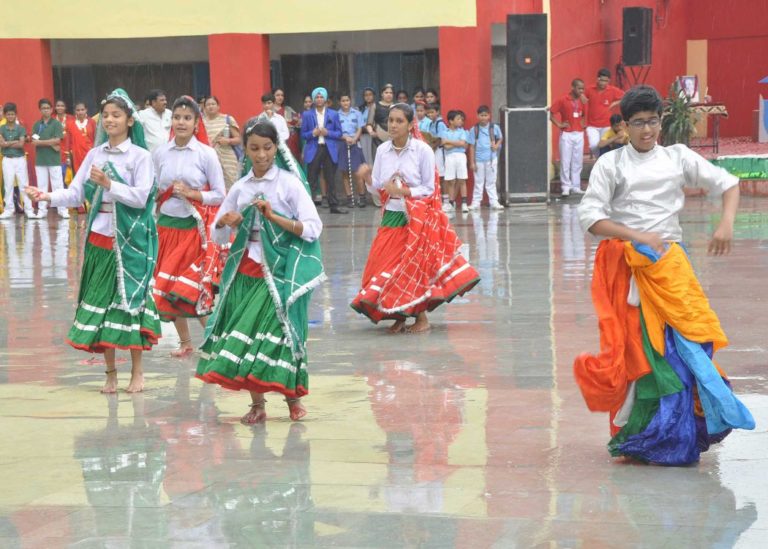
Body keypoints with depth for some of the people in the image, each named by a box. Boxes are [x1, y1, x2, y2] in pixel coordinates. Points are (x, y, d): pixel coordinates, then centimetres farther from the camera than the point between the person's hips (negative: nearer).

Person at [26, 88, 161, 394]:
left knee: (130, 300, 0)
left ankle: (137, 371, 11)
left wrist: (109, 184, -23)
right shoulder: (95, 154, 9)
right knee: (100, 300, 5)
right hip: (99, 238, 4)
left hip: (129, 240, -4)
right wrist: (48, 197, -12)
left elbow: (141, 197, -13)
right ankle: (110, 372, 15)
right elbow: (76, 194, 4)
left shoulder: (140, 156, -3)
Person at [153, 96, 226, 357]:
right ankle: (185, 342, 22)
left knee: (194, 289, -6)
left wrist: (192, 194, -16)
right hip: (168, 226, 4)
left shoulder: (206, 154, -7)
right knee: (167, 287, 7)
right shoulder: (160, 153, 3)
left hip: (197, 227, -4)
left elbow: (220, 195, -6)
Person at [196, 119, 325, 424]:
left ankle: (293, 396, 11)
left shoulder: (289, 182, -4)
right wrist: (224, 223, -8)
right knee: (244, 333, -1)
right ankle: (257, 404, 8)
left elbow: (313, 228, -11)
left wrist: (274, 217, -20)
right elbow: (218, 235, 15)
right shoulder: (241, 187, 8)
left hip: (280, 271, -4)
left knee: (278, 331, -7)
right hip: (246, 271, 4)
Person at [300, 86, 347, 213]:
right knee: (312, 178, -2)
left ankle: (334, 205, 8)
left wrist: (327, 133, -11)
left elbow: (339, 133, 7)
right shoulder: (307, 115, 7)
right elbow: (303, 134, 6)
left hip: (329, 150, 1)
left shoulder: (334, 114, 9)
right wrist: (313, 133, -14)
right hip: (313, 149, -1)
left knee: (331, 179, 4)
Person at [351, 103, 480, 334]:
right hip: (391, 216, 4)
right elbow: (375, 185, 9)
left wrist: (403, 191, -17)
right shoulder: (382, 150, 4)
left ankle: (421, 317, 10)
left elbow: (429, 188, -6)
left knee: (414, 266, -3)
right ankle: (399, 317, 13)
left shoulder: (423, 150, -7)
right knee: (388, 264, 0)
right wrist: (386, 188, -10)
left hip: (418, 217, -4)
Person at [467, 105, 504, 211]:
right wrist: (472, 162, -3)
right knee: (478, 182, 7)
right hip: (478, 160, 0)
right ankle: (476, 203, 13)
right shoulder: (474, 130, -3)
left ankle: (494, 202, 11)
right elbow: (472, 146, -1)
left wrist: (497, 146, -6)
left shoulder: (494, 128, -1)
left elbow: (500, 138, 16)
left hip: (491, 159, 0)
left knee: (491, 182, 8)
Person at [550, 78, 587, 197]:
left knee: (578, 161, 7)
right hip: (567, 134, -4)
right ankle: (566, 187, 0)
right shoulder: (563, 100, -7)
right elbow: (550, 113, -5)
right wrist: (559, 124, -9)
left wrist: (584, 103, 0)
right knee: (565, 161, -4)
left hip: (579, 134, 5)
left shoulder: (582, 100, 7)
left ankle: (576, 186, 13)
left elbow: (585, 115, 13)